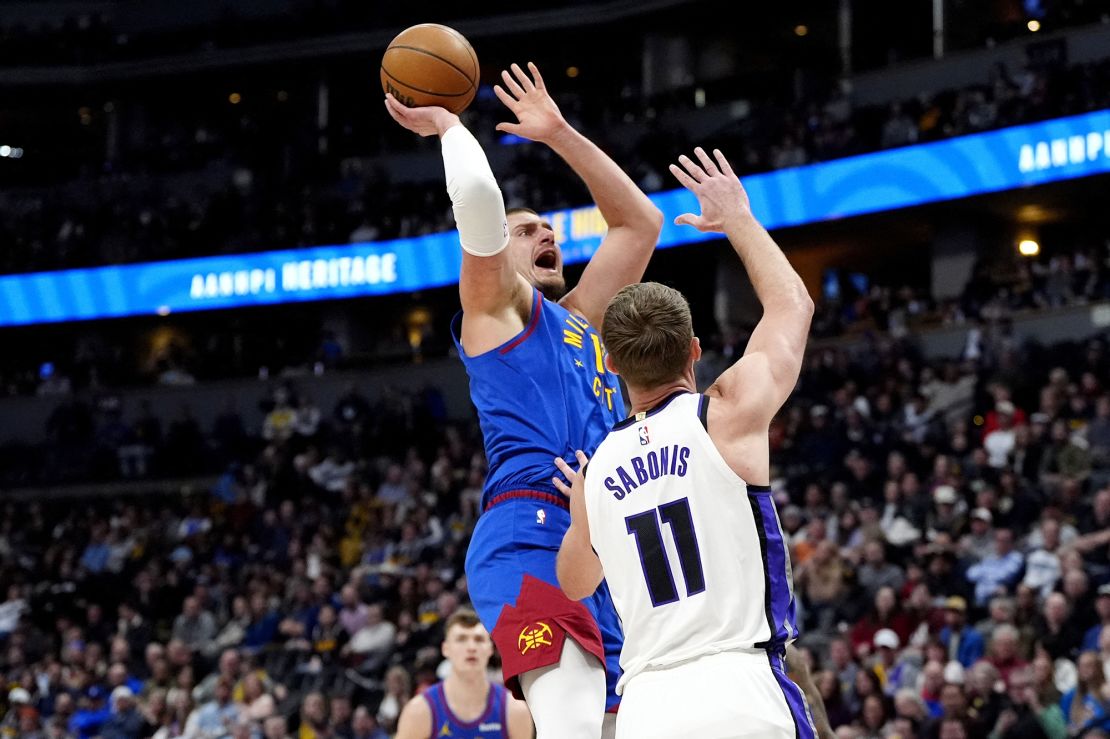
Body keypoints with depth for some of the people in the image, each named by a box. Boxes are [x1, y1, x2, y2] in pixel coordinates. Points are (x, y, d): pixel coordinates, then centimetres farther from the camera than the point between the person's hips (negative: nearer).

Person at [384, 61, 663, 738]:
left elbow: (641, 221, 35)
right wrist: (449, 126, 12)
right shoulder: (494, 305, 11)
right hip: (534, 534, -8)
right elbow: (478, 199, -6)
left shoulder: (576, 320, 32)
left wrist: (560, 135, 31)